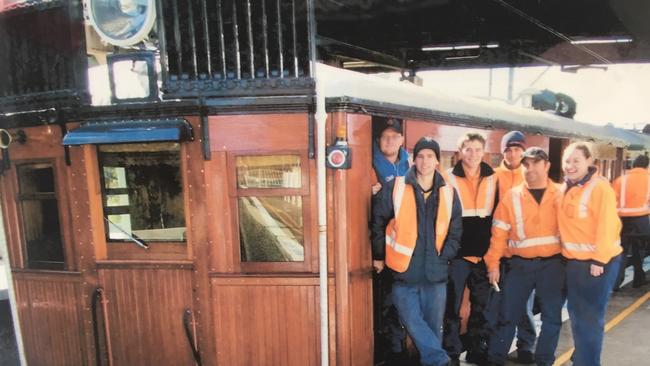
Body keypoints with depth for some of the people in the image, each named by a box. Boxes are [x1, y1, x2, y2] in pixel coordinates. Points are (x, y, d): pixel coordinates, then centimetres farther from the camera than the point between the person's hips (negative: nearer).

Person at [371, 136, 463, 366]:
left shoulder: (448, 193, 4)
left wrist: (443, 257, 2)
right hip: (404, 272, -2)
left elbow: (455, 232, 12)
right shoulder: (395, 188, -6)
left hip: (435, 273, 3)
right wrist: (379, 257, 3)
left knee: (433, 326, 13)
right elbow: (377, 223, 1)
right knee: (413, 321, -6)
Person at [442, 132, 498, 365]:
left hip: (485, 254, 3)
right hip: (457, 253, -3)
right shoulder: (449, 178, -3)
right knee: (452, 305, 4)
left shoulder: (493, 179, 6)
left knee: (482, 305, 14)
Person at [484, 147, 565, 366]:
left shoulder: (560, 195, 3)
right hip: (519, 265, -1)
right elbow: (499, 232, -1)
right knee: (507, 315, 6)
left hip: (552, 264, 1)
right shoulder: (512, 196, 0)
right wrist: (493, 264, -5)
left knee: (552, 316, 11)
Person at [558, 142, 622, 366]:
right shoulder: (565, 189, 7)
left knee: (590, 317, 1)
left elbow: (606, 226, -18)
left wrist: (599, 260, -19)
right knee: (576, 314, 19)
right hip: (573, 261, 8)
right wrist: (565, 252, 10)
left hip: (598, 262, -8)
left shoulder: (600, 188, -14)